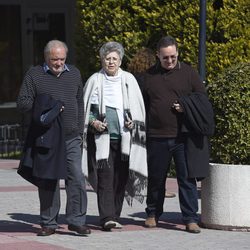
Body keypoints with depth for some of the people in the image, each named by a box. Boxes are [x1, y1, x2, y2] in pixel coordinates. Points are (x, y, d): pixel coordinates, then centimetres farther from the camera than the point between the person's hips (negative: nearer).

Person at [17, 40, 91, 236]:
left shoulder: (74, 74, 13)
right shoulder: (34, 75, 3)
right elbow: (22, 102, 0)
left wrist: (79, 130, 13)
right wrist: (46, 107, -13)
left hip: (71, 139, 2)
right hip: (45, 138, -2)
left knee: (77, 178, -7)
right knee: (47, 182, 3)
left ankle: (76, 220, -2)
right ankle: (49, 223, 11)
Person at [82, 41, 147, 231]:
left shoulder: (128, 80, 7)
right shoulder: (95, 81, 3)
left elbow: (138, 108, 12)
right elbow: (86, 108, 9)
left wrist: (133, 122, -5)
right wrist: (93, 122, -8)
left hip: (124, 138, 2)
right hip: (101, 137, -2)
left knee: (120, 178, 4)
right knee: (105, 178, -11)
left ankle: (115, 217, 12)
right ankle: (107, 218, -16)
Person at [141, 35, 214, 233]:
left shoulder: (188, 73, 6)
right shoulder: (149, 76, 10)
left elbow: (202, 98, 8)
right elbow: (142, 104, 15)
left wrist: (187, 108, -11)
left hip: (183, 135, -2)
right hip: (157, 137, 2)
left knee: (187, 178, -4)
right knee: (156, 178, 11)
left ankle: (191, 219, 0)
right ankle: (153, 214, 26)